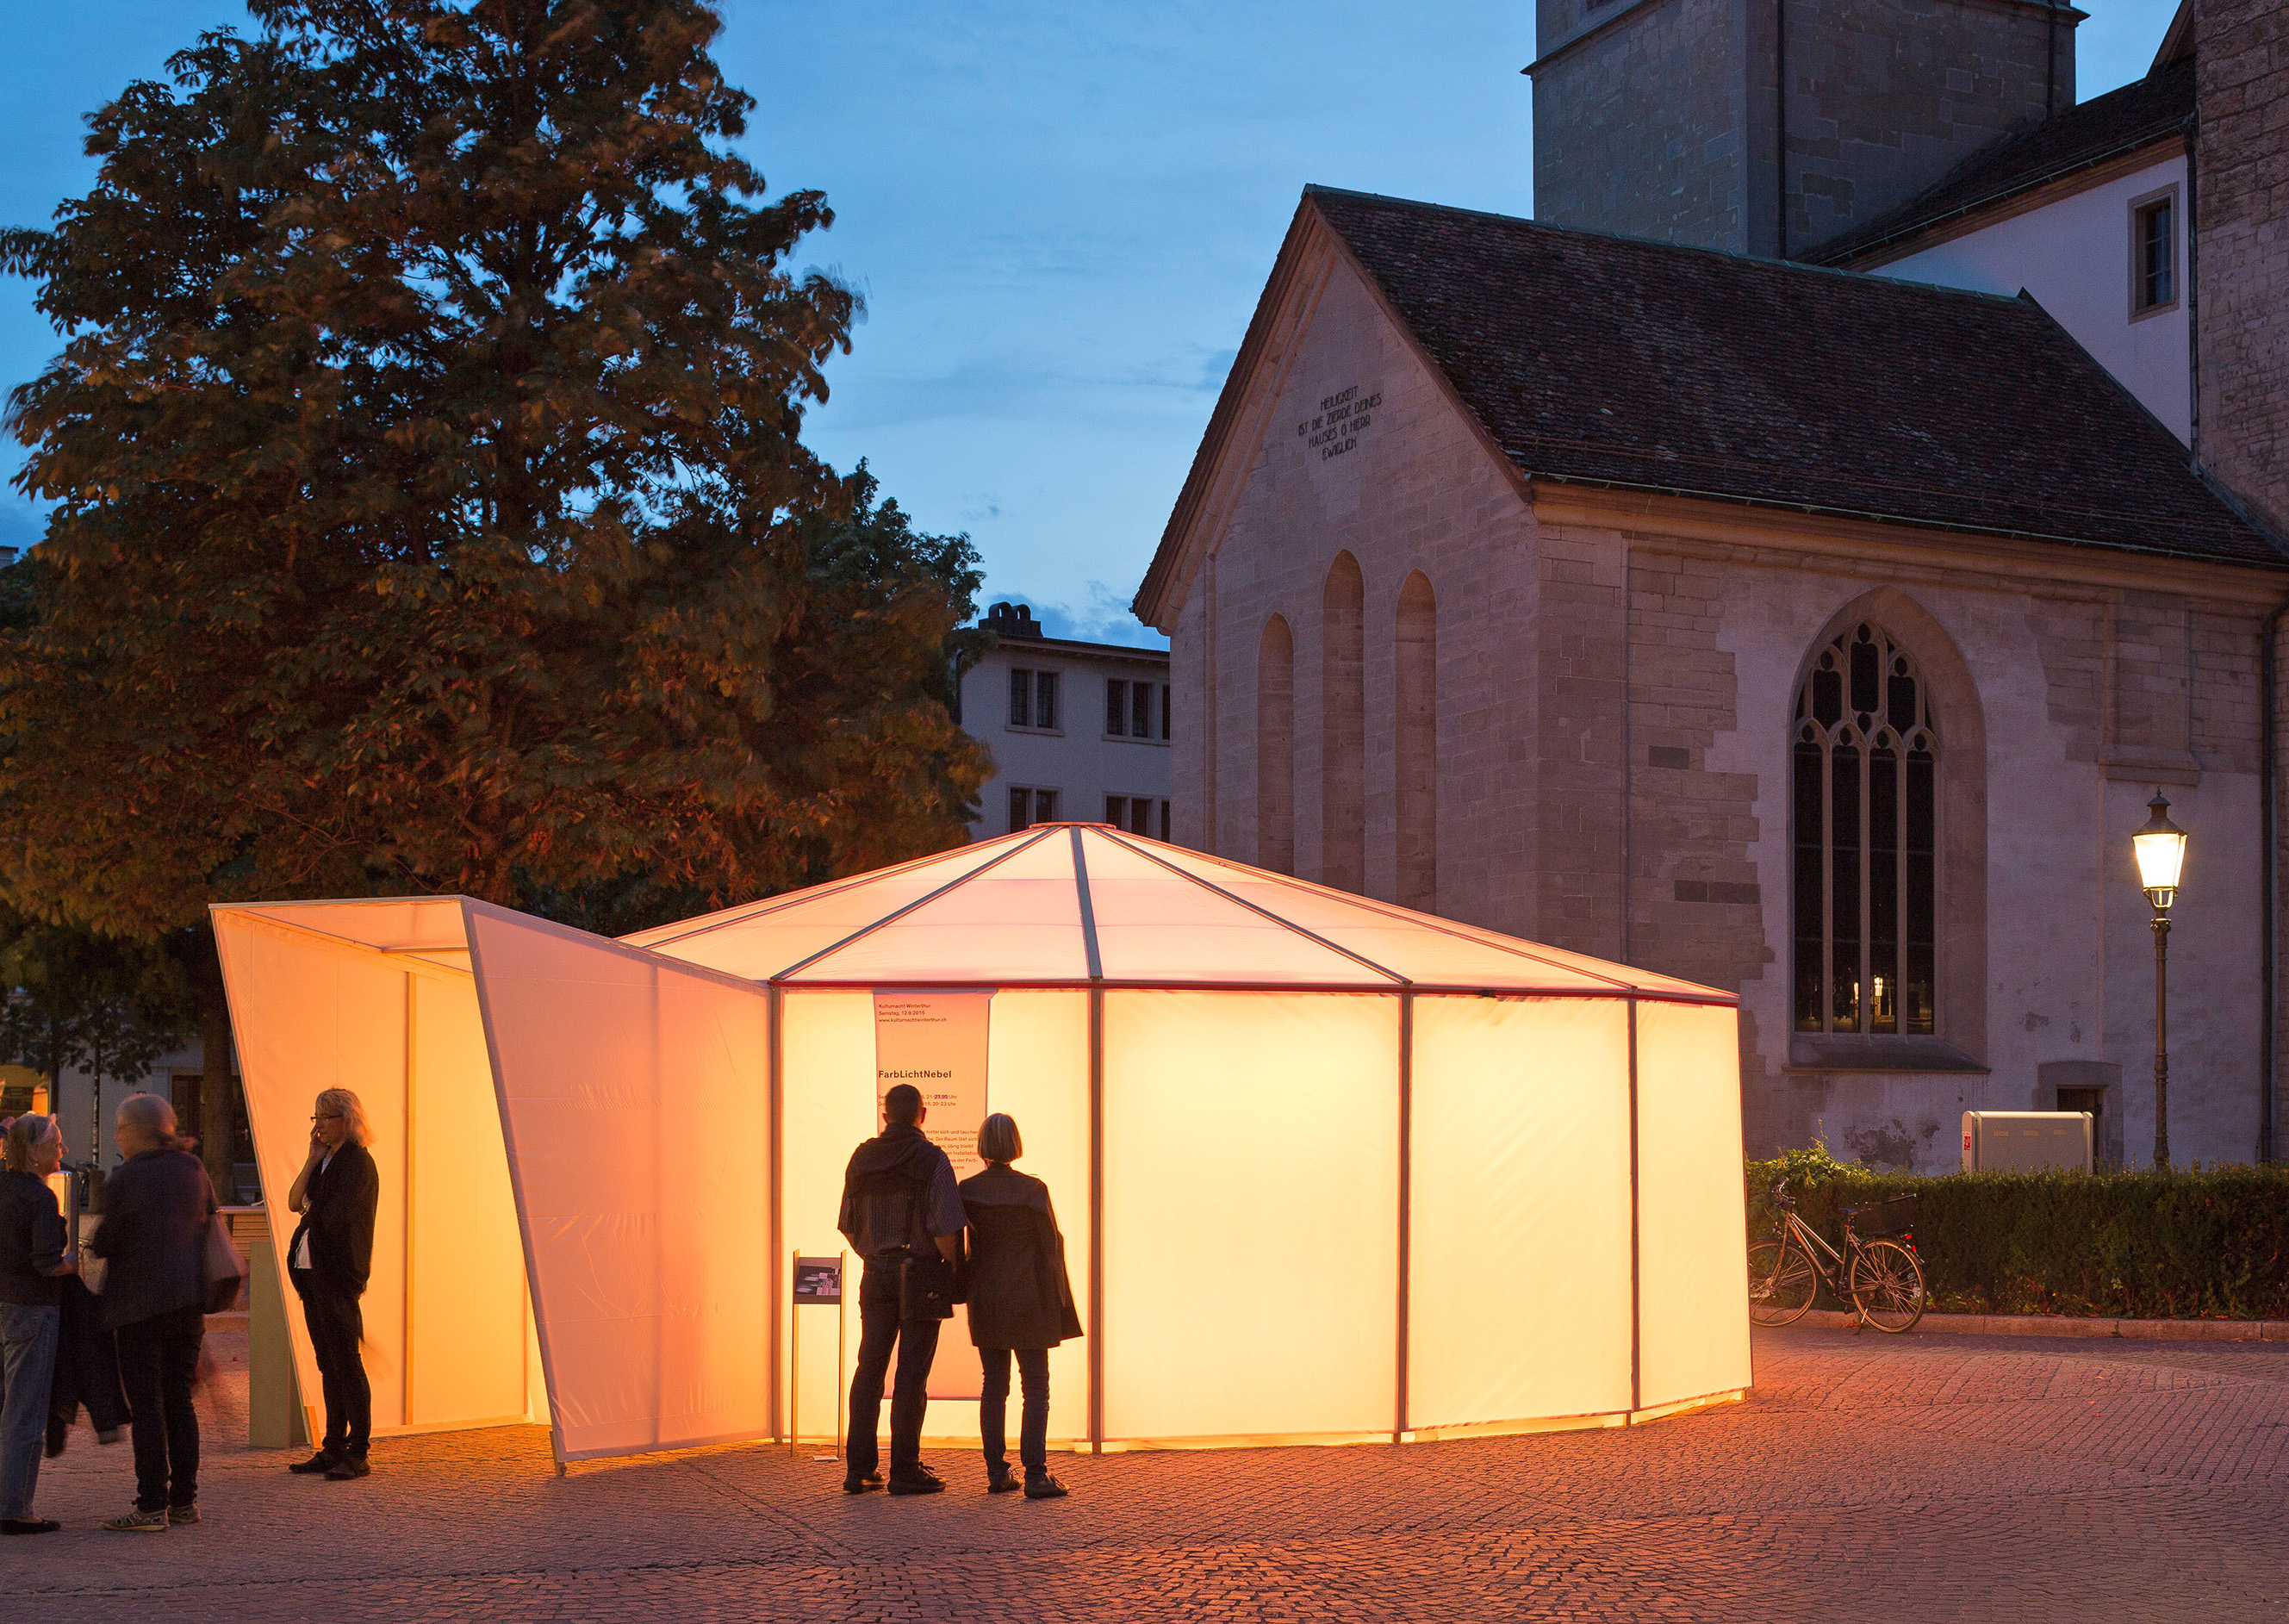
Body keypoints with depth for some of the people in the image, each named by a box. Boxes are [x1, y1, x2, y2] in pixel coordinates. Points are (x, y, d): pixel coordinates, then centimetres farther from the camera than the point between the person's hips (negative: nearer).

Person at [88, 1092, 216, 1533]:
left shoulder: (125, 1179, -12)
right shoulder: (192, 1168, 7)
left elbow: (104, 1243, -8)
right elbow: (210, 1216, 15)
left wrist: (89, 1245, 13)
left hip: (141, 1303, -6)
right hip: (190, 1298, 6)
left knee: (146, 1405, -2)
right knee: (179, 1399, 13)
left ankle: (152, 1506, -3)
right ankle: (184, 1499, 15)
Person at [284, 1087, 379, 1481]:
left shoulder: (358, 1162, -10)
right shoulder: (325, 1160, 17)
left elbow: (336, 1219, -18)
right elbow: (294, 1203, 9)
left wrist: (312, 1212, 2)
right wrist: (313, 1158, 3)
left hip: (337, 1273, -9)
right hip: (311, 1271, 9)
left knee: (346, 1361, -7)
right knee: (327, 1363, 11)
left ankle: (357, 1453, -4)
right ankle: (333, 1449, 16)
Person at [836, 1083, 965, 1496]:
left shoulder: (862, 1159, 6)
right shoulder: (932, 1160, -10)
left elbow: (848, 1227, 10)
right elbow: (945, 1228, -17)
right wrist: (955, 1267, -2)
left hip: (877, 1276, 5)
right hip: (922, 1274, -4)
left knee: (869, 1368, 10)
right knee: (912, 1373, -2)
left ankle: (859, 1469, 10)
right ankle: (905, 1470, -1)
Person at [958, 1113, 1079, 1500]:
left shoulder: (966, 1190, -2)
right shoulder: (1034, 1190, -9)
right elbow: (1050, 1244, -5)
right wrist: (1059, 1303, 3)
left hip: (984, 1298, 3)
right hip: (1029, 1298, -3)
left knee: (994, 1385, 11)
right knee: (1036, 1388, 2)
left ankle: (996, 1472, 10)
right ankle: (1035, 1475, -5)